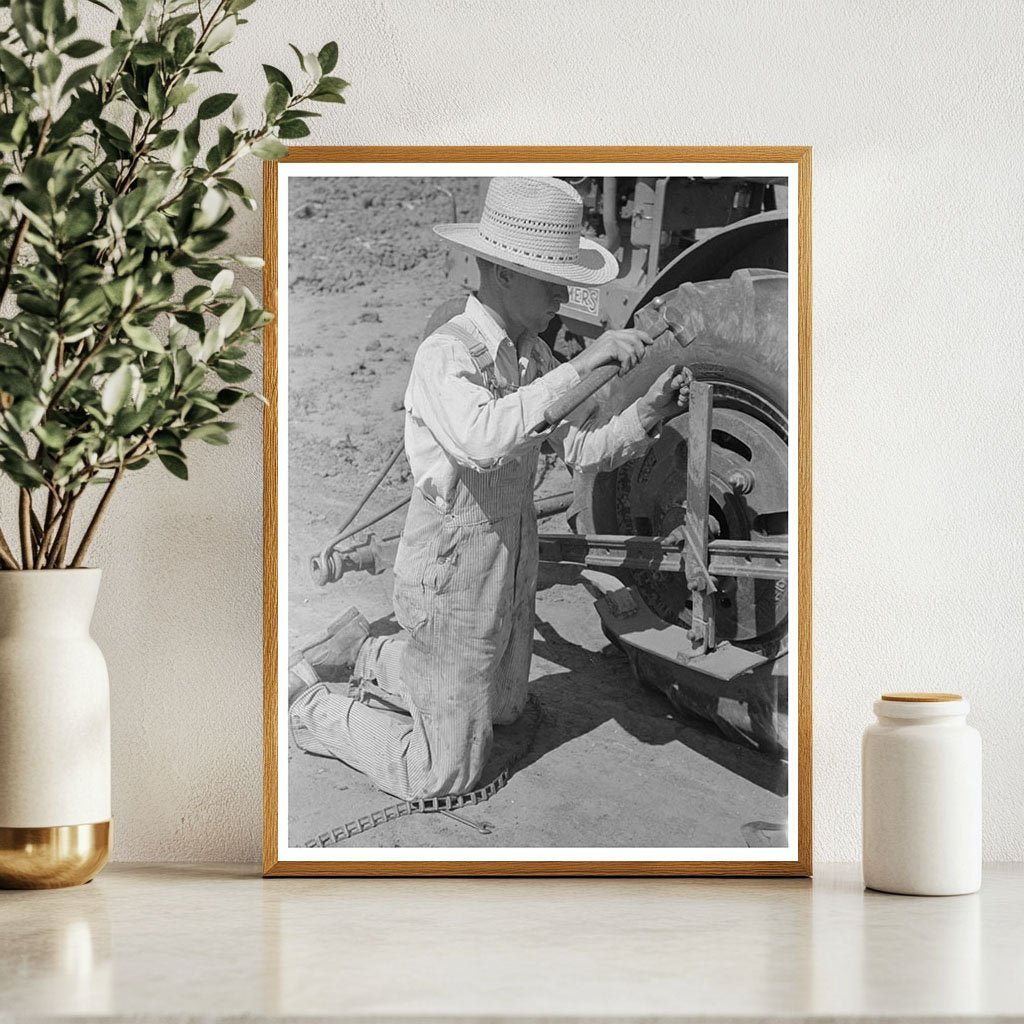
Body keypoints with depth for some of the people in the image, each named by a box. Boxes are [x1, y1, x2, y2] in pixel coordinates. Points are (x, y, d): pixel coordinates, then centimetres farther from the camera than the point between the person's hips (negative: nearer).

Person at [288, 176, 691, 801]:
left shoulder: (533, 356, 2)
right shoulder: (446, 355, -26)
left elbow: (585, 448, 0)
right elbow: (483, 437, -46)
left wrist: (649, 411, -18)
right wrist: (582, 365, -49)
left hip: (511, 573, 9)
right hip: (452, 584, -9)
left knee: (503, 710, 29)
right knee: (448, 772, 1)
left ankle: (366, 655, 39)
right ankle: (304, 700, 16)